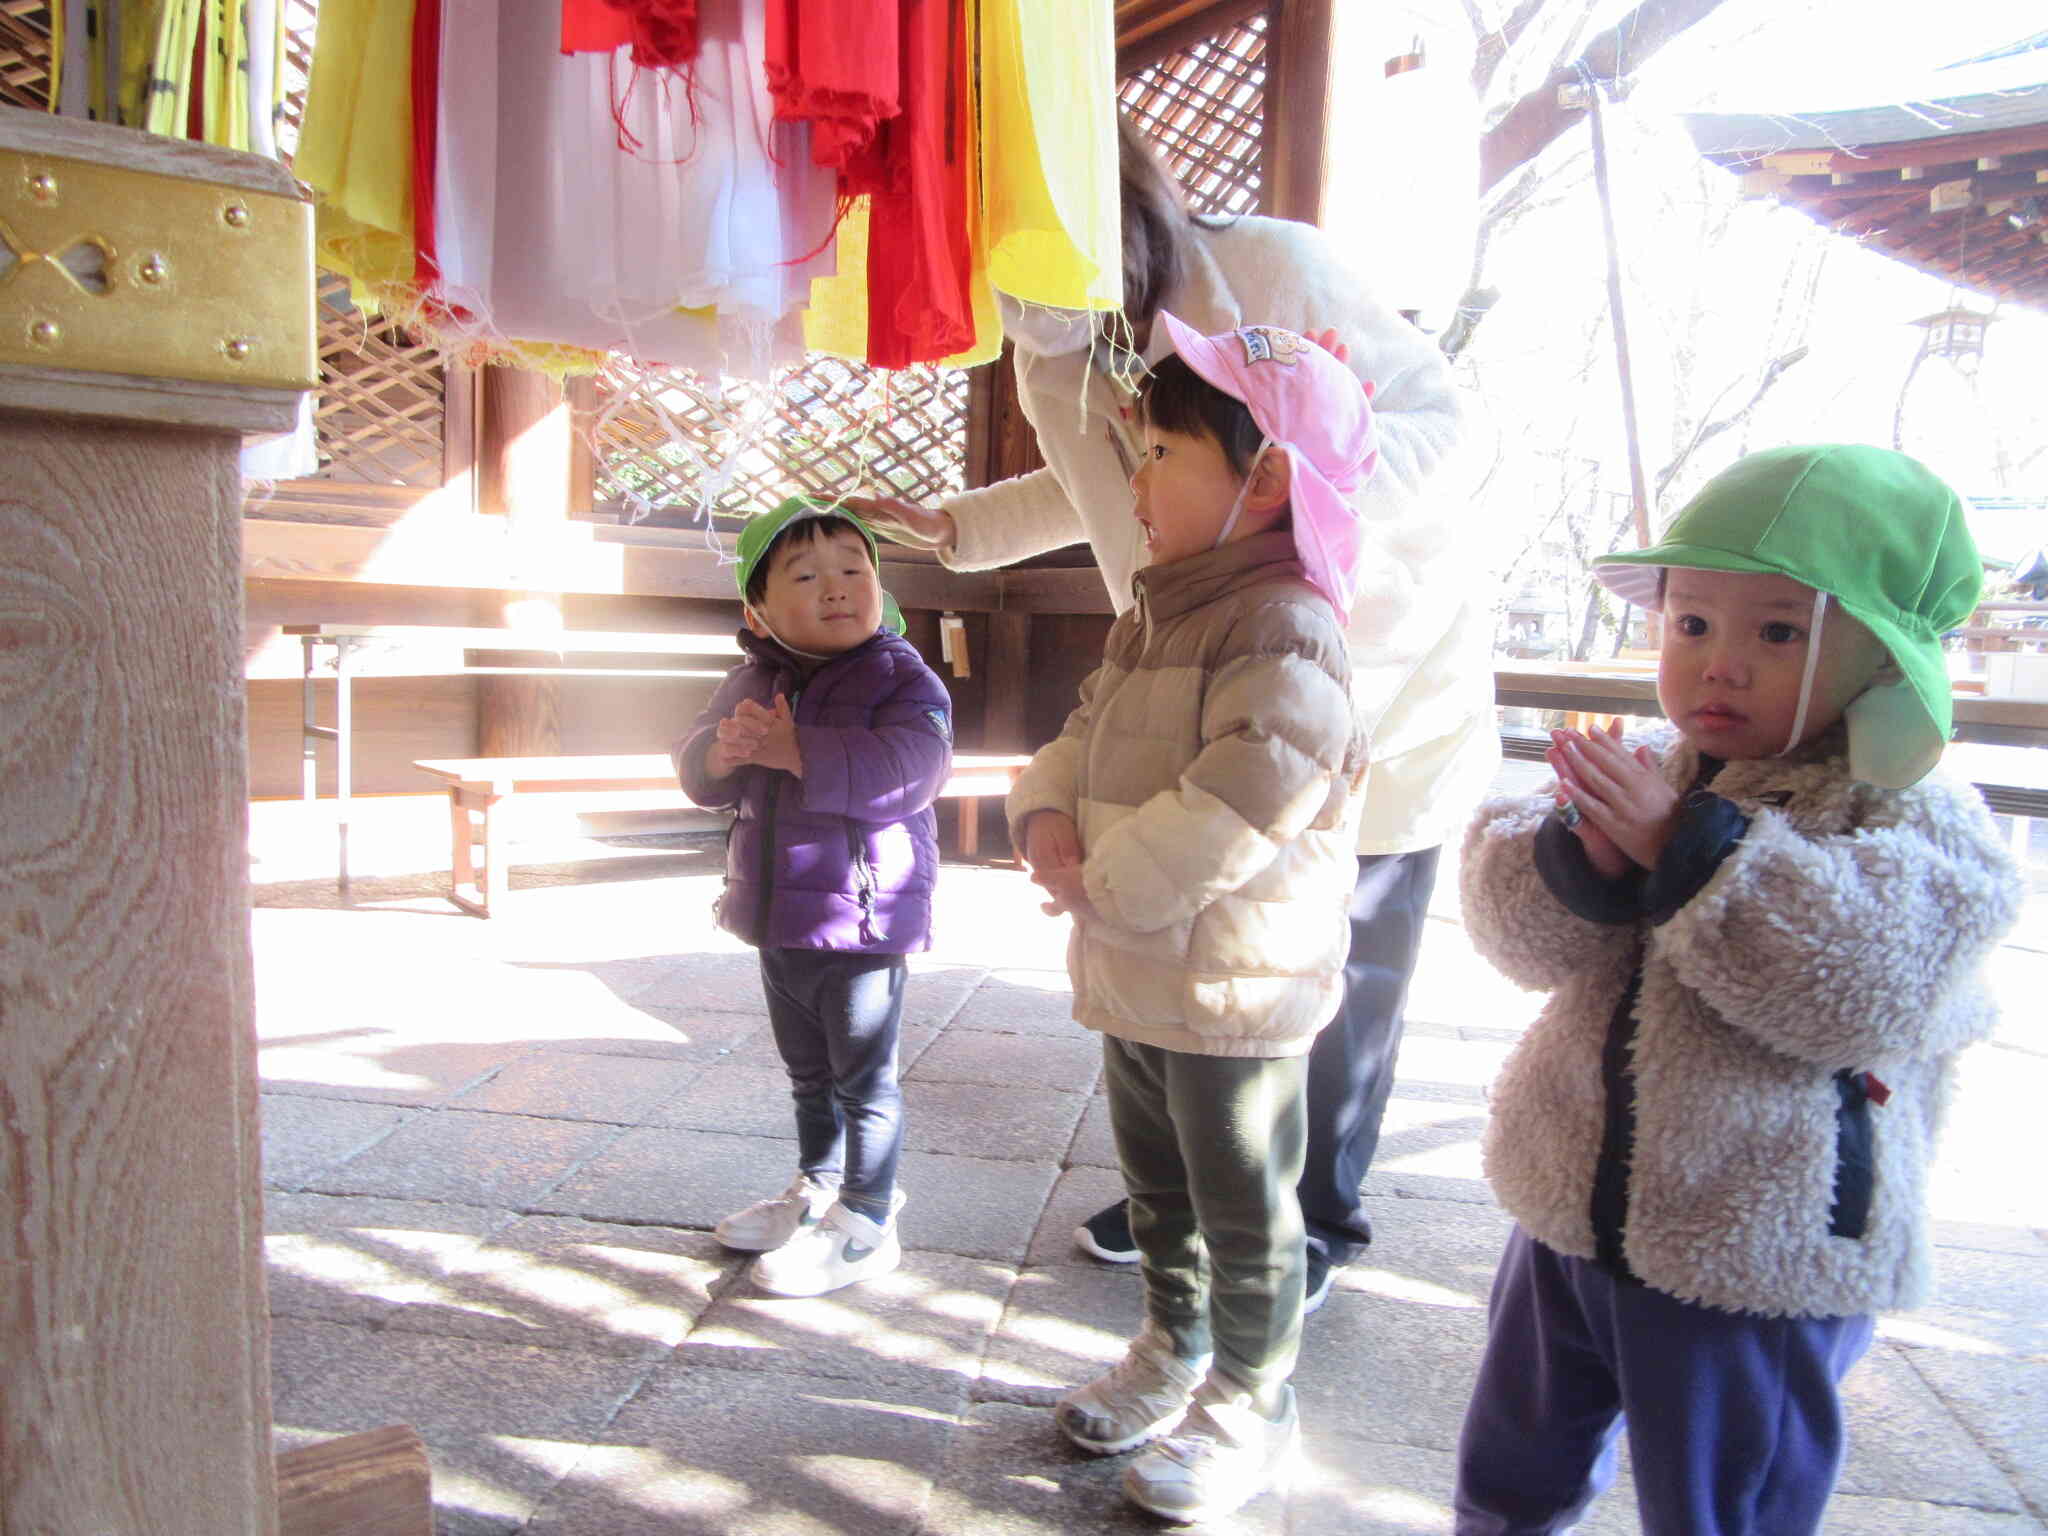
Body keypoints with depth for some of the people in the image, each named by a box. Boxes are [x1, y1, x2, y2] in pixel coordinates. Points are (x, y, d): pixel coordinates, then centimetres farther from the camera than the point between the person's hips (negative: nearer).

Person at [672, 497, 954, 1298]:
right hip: (778, 920, 7)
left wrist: (795, 750, -28)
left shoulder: (902, 677, -13)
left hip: (862, 918, -7)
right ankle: (817, 1189, 41)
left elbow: (901, 773, -30)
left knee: (865, 1080, 5)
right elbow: (697, 770, 5)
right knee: (808, 1073, 23)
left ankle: (865, 1223, 18)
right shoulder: (752, 682, 7)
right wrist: (726, 749, -19)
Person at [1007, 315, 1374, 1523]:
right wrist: (1049, 816, -7)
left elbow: (1235, 807, -29)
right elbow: (1086, 731, 13)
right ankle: (1174, 1352, 45)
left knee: (1245, 1208, 10)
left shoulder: (1286, 630, -22)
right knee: (1157, 1185, 25)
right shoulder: (1154, 618, 9)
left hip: (1235, 984, -9)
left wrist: (1103, 885, -23)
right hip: (1133, 972, 9)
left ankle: (1251, 1404, 30)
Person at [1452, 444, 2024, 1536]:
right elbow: (1525, 940, -6)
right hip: (1574, 1214, 5)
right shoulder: (1651, 778, 0)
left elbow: (1866, 989, -28)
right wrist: (1578, 853, -27)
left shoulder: (1923, 823, -12)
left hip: (1759, 1271, -4)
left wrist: (1686, 846, -30)